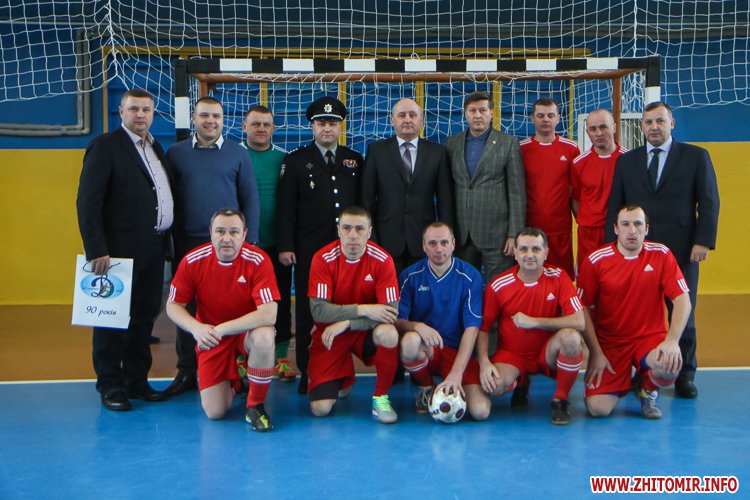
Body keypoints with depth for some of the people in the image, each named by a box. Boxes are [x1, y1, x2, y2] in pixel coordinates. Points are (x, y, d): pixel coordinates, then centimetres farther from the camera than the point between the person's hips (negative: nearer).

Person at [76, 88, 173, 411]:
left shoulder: (155, 148, 16)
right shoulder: (105, 146, -7)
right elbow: (87, 202, -13)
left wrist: (166, 241, 8)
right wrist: (96, 250, -19)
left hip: (153, 250, 7)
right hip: (120, 249, -7)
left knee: (145, 316, 13)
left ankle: (136, 381, 24)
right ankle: (110, 386, 13)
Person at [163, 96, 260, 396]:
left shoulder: (238, 154, 6)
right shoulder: (176, 153, 8)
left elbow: (250, 199, 5)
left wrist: (249, 241, -2)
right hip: (187, 244, 1)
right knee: (186, 307, 5)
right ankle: (186, 372, 14)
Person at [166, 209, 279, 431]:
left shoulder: (258, 260, -20)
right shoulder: (193, 261, -13)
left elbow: (268, 314, -27)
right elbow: (173, 306, -4)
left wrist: (222, 329, -31)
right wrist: (197, 328, -24)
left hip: (248, 331, -1)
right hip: (211, 337, 2)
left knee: (264, 337, -39)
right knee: (215, 412, -9)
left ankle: (255, 406, -13)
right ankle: (233, 380, 29)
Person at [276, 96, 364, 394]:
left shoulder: (355, 160, 14)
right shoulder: (296, 160, 7)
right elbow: (285, 206, 2)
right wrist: (285, 246, -6)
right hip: (309, 250, -2)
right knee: (308, 311, 0)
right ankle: (307, 372, 8)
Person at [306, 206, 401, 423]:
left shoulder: (382, 259, -14)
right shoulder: (323, 258, -14)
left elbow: (391, 312, -19)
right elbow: (318, 311, -20)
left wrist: (345, 323, -25)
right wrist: (362, 309, -27)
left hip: (365, 331, 0)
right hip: (329, 334, 0)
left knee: (388, 333, -36)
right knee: (320, 409, -13)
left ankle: (381, 397, -10)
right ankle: (343, 379, 24)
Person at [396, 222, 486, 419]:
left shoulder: (470, 276, -7)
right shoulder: (411, 276, -2)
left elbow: (472, 328, -12)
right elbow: (397, 320, -6)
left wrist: (456, 373, -22)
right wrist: (417, 326, -30)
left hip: (458, 351, -1)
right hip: (424, 350, 1)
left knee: (479, 411, -22)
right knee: (410, 340, -36)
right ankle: (425, 388, -4)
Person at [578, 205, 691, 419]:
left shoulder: (661, 255, -4)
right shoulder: (596, 260, -7)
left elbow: (682, 300, -7)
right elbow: (583, 309, -4)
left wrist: (672, 340, -22)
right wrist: (596, 353, -10)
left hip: (650, 337, 1)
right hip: (609, 343, 0)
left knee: (669, 367, -34)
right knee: (598, 408, -17)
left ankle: (648, 391, 5)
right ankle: (620, 381, 22)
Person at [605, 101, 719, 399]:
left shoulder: (696, 157, 7)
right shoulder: (626, 161, 12)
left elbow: (709, 202, 2)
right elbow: (614, 206, 11)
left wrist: (703, 241, -8)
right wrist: (612, 246, 3)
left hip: (680, 250, -1)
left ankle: (685, 376, 17)